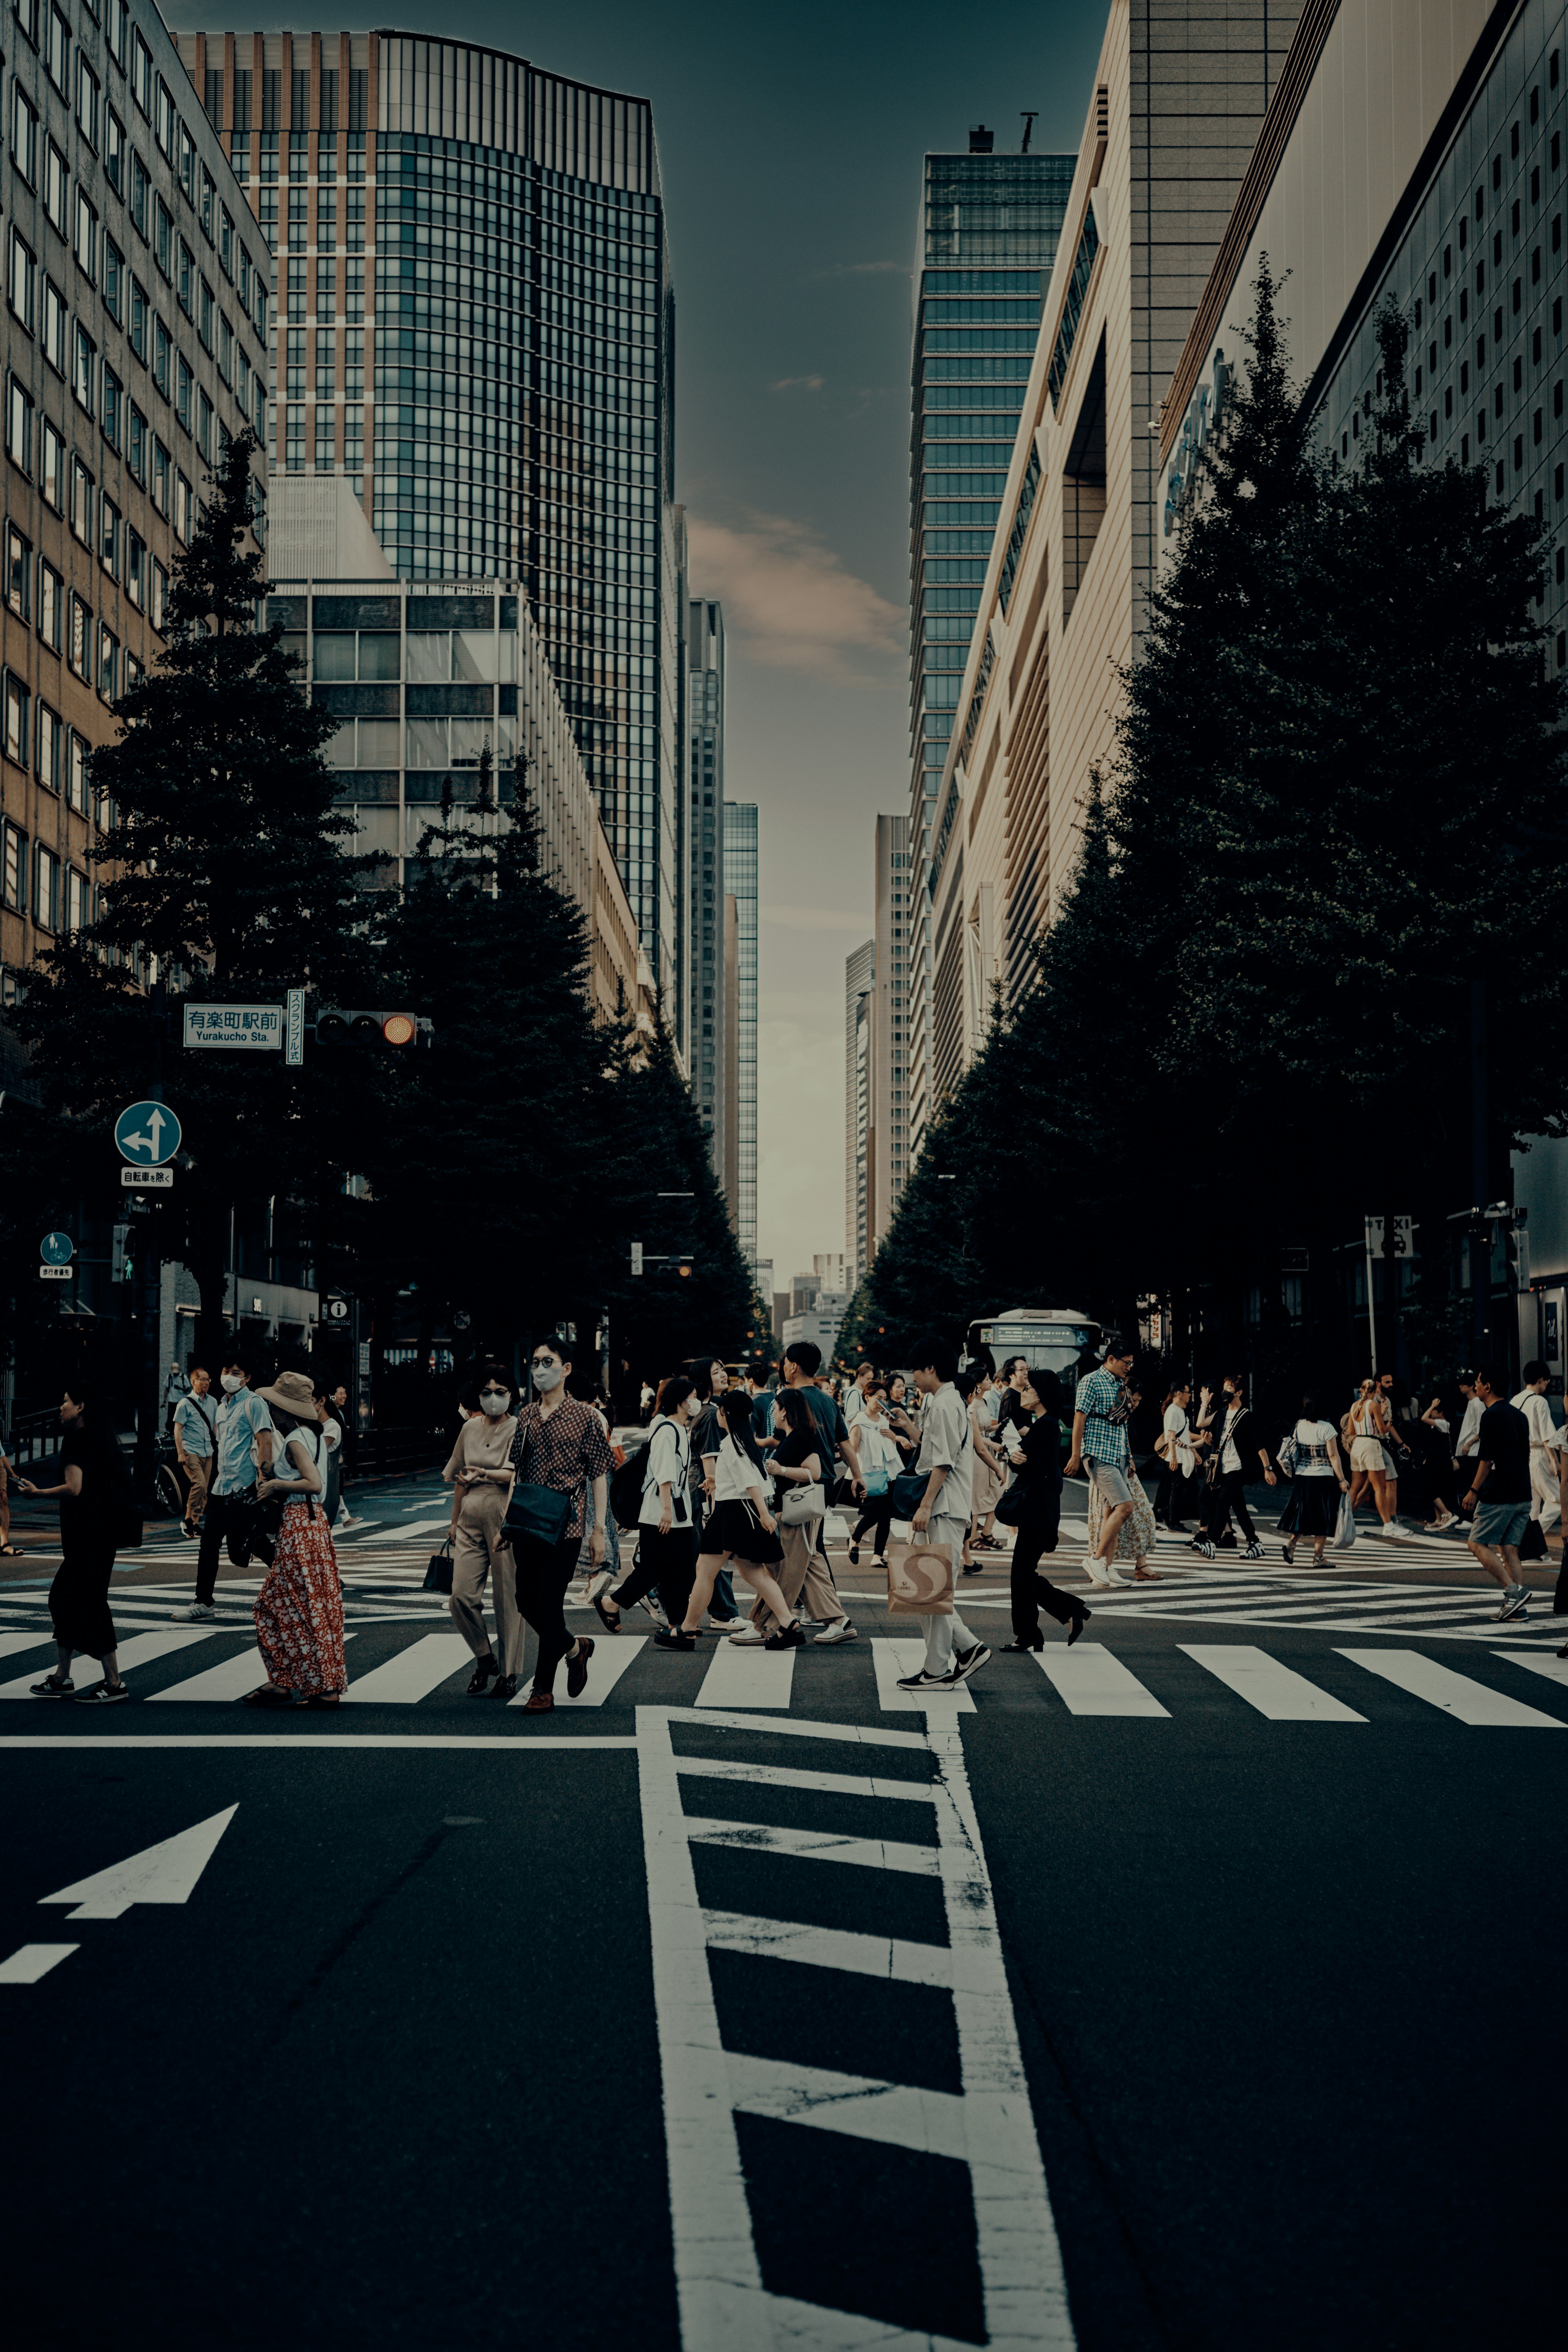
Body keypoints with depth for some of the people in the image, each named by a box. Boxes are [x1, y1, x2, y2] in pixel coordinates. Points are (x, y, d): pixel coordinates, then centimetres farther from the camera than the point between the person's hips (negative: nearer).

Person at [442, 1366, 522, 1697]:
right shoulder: (470, 1429, 14)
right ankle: (485, 1658, 17)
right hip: (471, 1518, 4)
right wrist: (454, 1521, 23)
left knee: (507, 1598, -1)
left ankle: (509, 1673, 10)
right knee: (461, 1596, -5)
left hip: (505, 1518, -4)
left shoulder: (518, 1429, -2)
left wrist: (484, 1474, -23)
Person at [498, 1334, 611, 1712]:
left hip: (564, 1525, -5)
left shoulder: (584, 1418, -3)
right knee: (527, 1601, 6)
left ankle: (544, 1688, 5)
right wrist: (506, 1524, 13)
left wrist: (599, 1531, -5)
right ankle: (575, 1647, 32)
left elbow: (600, 1476, -2)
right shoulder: (526, 1417, 11)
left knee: (549, 1603, -6)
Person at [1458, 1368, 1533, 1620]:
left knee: (1478, 1543, 2)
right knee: (1509, 1549, 9)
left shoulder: (1491, 1415, -12)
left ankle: (1514, 1590, -11)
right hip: (1522, 1495, 8)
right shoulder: (1519, 1415, 14)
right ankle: (1517, 1607, 2)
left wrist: (1474, 1491, -6)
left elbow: (1487, 1459, -14)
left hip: (1498, 1495, -8)